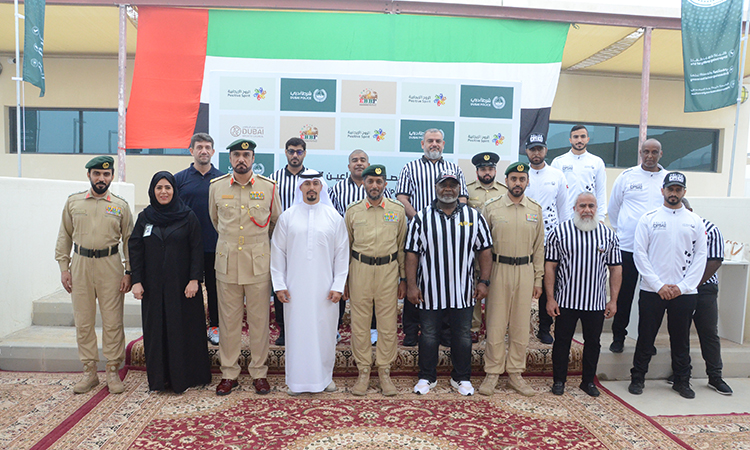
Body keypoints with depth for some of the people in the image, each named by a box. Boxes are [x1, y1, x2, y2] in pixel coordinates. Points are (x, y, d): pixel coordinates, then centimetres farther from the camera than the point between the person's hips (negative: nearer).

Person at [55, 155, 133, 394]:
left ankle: (113, 371, 12)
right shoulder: (73, 202, 7)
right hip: (80, 264, 2)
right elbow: (64, 237, 10)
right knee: (83, 322, 7)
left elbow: (129, 240, 4)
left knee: (113, 322, 1)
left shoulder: (121, 205, 3)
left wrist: (129, 272, -3)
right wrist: (64, 267, 3)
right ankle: (89, 371, 20)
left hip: (110, 266, -2)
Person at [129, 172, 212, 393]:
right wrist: (136, 281, -3)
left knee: (184, 327, 2)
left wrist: (194, 279, -12)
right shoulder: (144, 217, 6)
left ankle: (186, 375, 14)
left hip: (182, 284, -2)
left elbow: (197, 249, -4)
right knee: (156, 329, 7)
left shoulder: (188, 216, -2)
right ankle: (160, 377, 19)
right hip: (154, 285, 3)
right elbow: (135, 250, 5)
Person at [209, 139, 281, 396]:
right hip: (226, 261, 1)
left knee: (259, 319, 5)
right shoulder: (216, 187, 4)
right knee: (228, 319, 7)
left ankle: (258, 372, 18)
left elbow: (276, 222, 14)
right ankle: (229, 373, 19)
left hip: (258, 262, -1)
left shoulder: (268, 187, 0)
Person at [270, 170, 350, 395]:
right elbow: (278, 252, 5)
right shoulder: (288, 216, 4)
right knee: (296, 331, 6)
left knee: (325, 331, 7)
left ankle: (325, 376, 25)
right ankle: (296, 380, 21)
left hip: (324, 288, 0)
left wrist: (338, 286, -2)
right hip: (295, 287, 0)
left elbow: (342, 254, 4)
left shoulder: (334, 217, 3)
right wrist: (279, 285, 0)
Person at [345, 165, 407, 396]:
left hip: (388, 269, 0)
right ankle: (363, 372, 18)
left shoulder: (397, 210, 4)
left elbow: (402, 246, 8)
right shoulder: (353, 210, 4)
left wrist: (403, 278, 6)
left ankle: (385, 372, 18)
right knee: (360, 323, 5)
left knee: (388, 323, 4)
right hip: (360, 268, 0)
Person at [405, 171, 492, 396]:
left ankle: (461, 377, 29)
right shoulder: (422, 218, -1)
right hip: (430, 291, -1)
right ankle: (427, 377, 27)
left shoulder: (474, 216, 3)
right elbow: (412, 253, -2)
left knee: (463, 335, 12)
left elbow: (484, 250, 5)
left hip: (462, 291, 1)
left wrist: (484, 281, -1)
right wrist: (411, 285, -7)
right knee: (429, 335, 11)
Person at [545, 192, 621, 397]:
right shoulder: (559, 232, -4)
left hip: (596, 302, 2)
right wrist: (550, 298, -7)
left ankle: (588, 381, 28)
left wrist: (613, 300, 2)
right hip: (566, 301, -2)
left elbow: (616, 269, 7)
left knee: (593, 342, 12)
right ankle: (559, 380, 21)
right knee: (562, 341, 7)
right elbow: (550, 266, -4)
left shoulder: (608, 234, 3)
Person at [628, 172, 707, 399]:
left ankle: (682, 380, 27)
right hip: (652, 291, -1)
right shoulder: (649, 218, 1)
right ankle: (637, 378, 18)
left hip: (684, 293, 2)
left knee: (681, 339, 12)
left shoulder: (695, 221, 7)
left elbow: (700, 257, 4)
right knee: (646, 337, 5)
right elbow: (640, 254, -3)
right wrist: (659, 286, -10)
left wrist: (682, 287, -7)